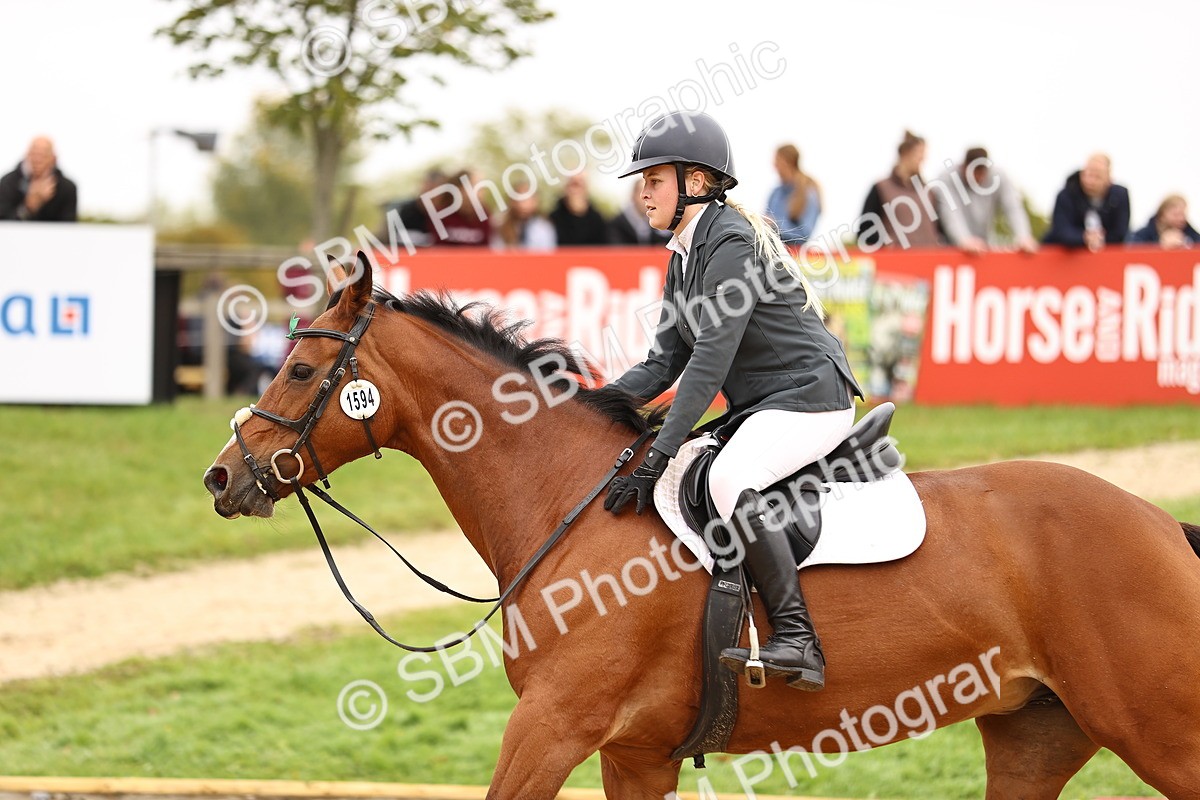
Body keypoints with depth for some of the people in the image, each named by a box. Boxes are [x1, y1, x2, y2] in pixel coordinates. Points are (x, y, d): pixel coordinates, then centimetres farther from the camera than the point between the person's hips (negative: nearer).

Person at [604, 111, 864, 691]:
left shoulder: (732, 242, -16)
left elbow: (711, 360, -23)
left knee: (726, 479, -33)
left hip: (811, 399, -11)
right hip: (758, 408, 11)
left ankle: (797, 640, -35)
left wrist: (660, 456, -27)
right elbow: (663, 363, 11)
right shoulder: (684, 257, 14)